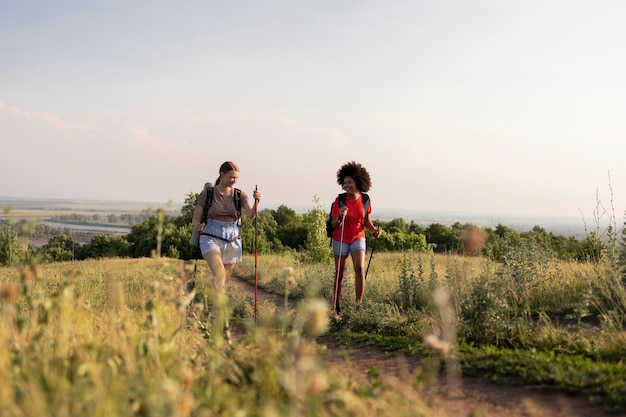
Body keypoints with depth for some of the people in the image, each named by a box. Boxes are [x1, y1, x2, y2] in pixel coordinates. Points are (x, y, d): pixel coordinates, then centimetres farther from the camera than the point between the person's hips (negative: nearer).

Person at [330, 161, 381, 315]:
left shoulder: (365, 200, -4)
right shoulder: (340, 200, -13)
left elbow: (366, 221, 9)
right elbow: (334, 224, -13)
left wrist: (374, 229, -10)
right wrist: (340, 217, -33)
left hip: (358, 238, 2)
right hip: (341, 239, -2)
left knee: (360, 269, -14)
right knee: (340, 273, 5)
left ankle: (359, 304, -8)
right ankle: (336, 305, 18)